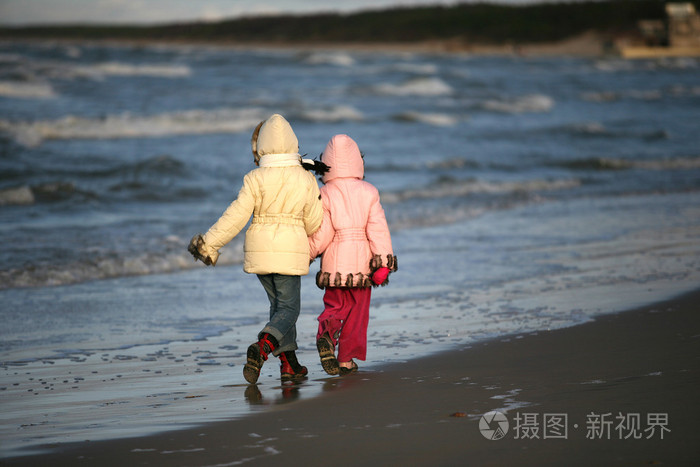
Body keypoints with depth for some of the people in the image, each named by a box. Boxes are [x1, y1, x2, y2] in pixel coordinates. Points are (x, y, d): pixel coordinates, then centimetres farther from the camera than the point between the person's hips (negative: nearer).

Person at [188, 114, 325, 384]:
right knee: (288, 308, 2)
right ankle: (262, 348, -24)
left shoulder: (255, 179, -7)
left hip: (260, 250, 2)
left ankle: (289, 364, 16)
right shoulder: (306, 179, -4)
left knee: (279, 304, 18)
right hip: (291, 250, -2)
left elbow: (236, 217, -10)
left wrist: (209, 243, -2)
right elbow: (313, 222, 1)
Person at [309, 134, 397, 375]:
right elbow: (377, 229, -6)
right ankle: (347, 359, 10)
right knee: (357, 311, 11)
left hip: (334, 261, 0)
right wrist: (383, 263, -4)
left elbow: (320, 234, -6)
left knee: (334, 306, 11)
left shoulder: (325, 194, -4)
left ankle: (326, 334, -19)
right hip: (361, 260, 0)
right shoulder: (368, 192, -2)